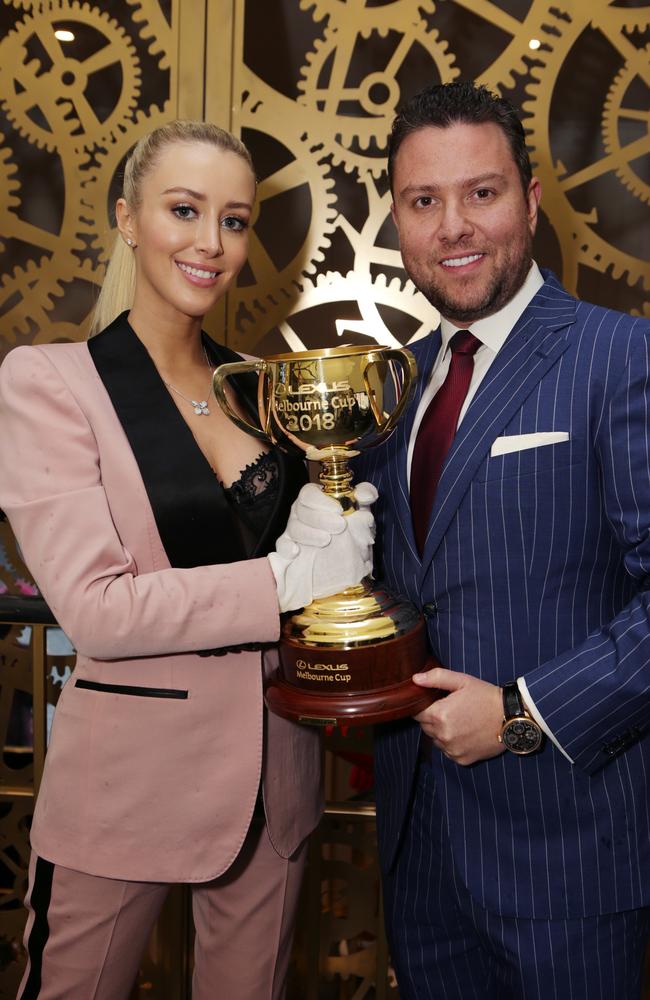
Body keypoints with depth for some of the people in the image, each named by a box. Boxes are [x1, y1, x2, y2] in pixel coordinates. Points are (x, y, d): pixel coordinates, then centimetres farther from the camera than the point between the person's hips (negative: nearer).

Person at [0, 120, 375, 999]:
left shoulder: (258, 387, 6)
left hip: (272, 775, 5)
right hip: (126, 784, -4)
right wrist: (288, 579, -21)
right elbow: (94, 608, -18)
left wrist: (329, 527, -7)